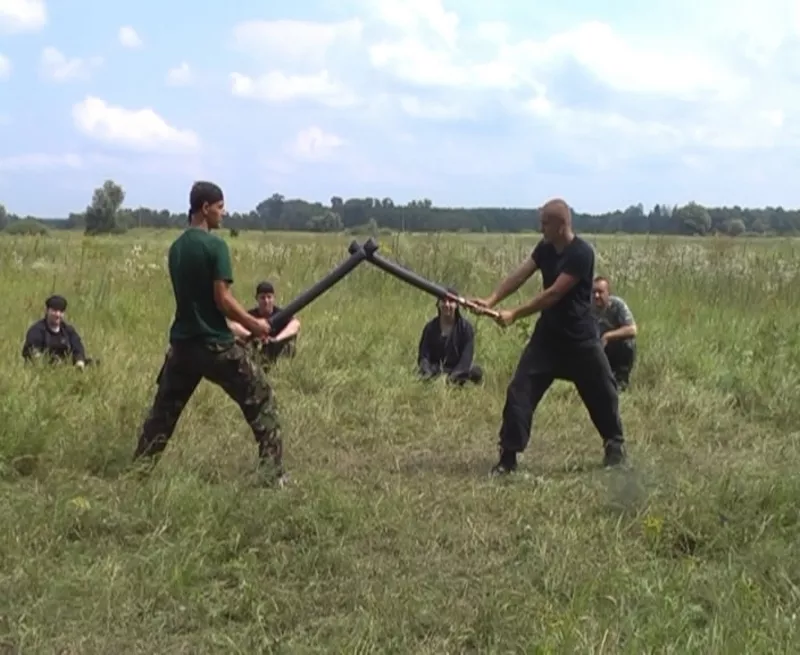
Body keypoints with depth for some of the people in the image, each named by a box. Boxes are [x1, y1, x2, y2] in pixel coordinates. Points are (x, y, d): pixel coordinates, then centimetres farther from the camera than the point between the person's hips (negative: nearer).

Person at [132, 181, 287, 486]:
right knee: (260, 402, 5)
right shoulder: (215, 245, -14)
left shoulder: (175, 247, 10)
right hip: (216, 345, -6)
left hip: (182, 343, 7)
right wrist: (254, 324, -4)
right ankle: (274, 476, 2)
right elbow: (223, 300, -18)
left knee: (163, 410, 19)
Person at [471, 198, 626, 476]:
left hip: (579, 338, -5)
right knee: (520, 391, -5)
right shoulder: (545, 248, 1)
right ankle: (508, 456, 0)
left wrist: (514, 314, -28)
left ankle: (615, 445, 33)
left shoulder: (581, 253, -21)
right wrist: (491, 300, -23)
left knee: (602, 392, 9)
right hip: (547, 335, 5)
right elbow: (519, 275, -7)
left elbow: (554, 293, -26)